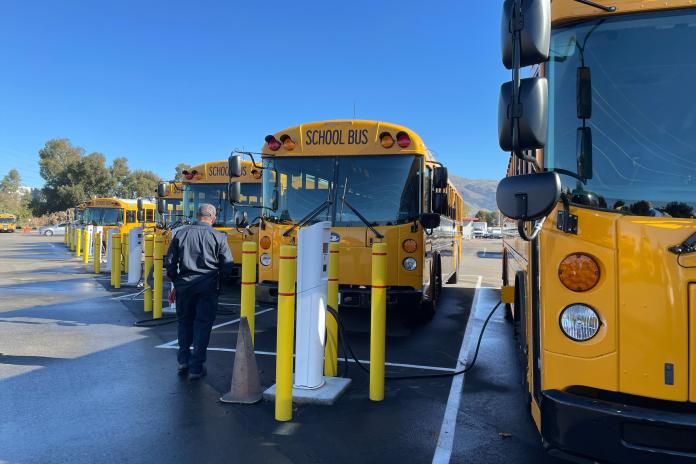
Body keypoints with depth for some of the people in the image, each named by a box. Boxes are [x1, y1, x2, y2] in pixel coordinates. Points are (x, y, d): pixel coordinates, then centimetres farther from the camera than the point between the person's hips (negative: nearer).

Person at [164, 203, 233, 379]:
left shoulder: (181, 233, 4)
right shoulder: (219, 237, -3)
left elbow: (169, 262, 7)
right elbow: (227, 265, -4)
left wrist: (176, 281, 19)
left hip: (184, 284, 3)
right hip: (207, 287, -2)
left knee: (185, 321, 20)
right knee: (203, 324, 5)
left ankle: (183, 361, 22)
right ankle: (196, 367, 7)